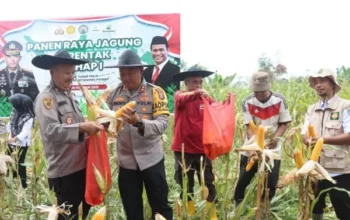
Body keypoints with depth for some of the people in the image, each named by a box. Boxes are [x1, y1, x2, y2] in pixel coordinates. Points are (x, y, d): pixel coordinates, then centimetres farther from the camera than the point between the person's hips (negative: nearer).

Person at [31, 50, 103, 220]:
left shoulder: (70, 95, 16)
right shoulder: (45, 98, -11)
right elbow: (50, 131, -26)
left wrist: (90, 126, 8)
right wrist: (82, 127, -34)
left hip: (82, 165, 8)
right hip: (64, 171, -8)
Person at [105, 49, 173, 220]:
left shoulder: (155, 92, -9)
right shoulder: (115, 93, 2)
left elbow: (162, 124, -19)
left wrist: (139, 122, -36)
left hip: (151, 159, -3)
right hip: (126, 161, 3)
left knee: (160, 206, 12)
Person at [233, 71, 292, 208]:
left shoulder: (280, 100, -8)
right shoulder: (247, 102, -8)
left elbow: (284, 123, -1)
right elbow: (249, 127, -10)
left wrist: (275, 138, -20)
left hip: (273, 149, 0)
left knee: (271, 182, 3)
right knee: (243, 180, 5)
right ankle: (237, 206, 25)